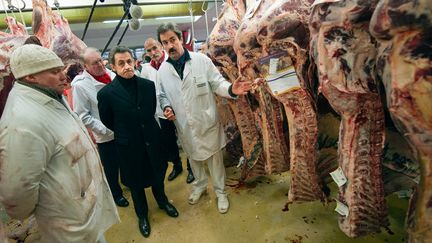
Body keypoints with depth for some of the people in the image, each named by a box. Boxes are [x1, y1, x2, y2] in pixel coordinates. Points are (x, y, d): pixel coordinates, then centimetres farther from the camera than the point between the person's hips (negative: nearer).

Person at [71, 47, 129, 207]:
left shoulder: (111, 74, -1)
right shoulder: (80, 85, -15)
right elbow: (83, 116, -15)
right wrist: (105, 130, -18)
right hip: (106, 136, -4)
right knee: (111, 167, 14)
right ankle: (116, 193, 37)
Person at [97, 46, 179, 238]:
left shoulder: (148, 85, -8)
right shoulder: (106, 93, -17)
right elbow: (107, 121, -2)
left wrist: (147, 128, 12)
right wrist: (125, 134, 5)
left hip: (152, 140, 3)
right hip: (129, 146, -2)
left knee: (158, 175, 22)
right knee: (136, 182, 19)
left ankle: (162, 201, 52)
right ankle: (142, 214, 45)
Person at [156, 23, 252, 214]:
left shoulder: (201, 60, -10)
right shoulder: (162, 70, -1)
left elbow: (217, 83, -9)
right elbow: (163, 95, 10)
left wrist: (231, 89, -30)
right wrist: (166, 108, -11)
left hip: (207, 121, -3)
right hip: (185, 125, 3)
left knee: (215, 157, 11)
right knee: (193, 157, 22)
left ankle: (220, 192, 33)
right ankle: (199, 185, 48)